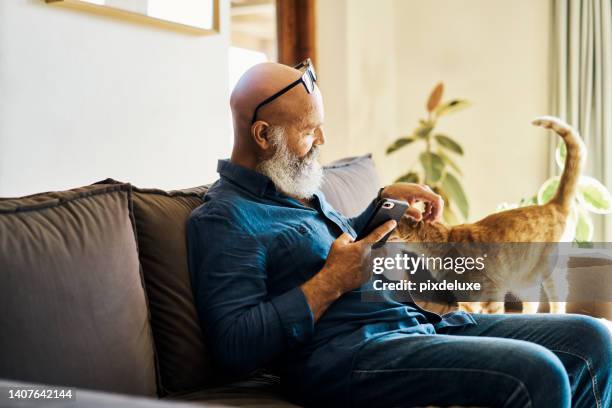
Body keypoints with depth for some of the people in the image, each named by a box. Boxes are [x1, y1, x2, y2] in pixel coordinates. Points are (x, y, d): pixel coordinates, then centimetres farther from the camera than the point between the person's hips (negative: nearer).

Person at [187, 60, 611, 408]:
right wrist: (331, 282, -16)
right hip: (345, 352, -10)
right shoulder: (223, 217, -8)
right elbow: (236, 346, -18)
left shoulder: (297, 190, 21)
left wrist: (385, 200, 22)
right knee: (535, 372, -27)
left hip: (418, 322, 10)